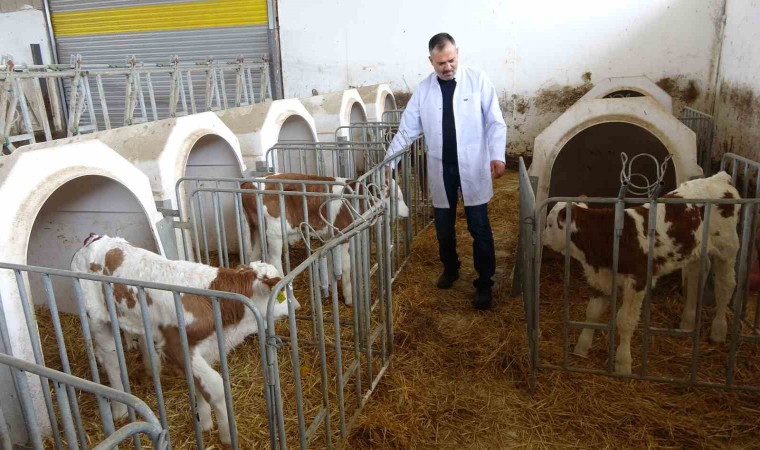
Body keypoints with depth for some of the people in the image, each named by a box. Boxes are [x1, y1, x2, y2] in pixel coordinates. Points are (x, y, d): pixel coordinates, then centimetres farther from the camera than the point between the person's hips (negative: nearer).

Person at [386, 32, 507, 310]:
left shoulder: (478, 80, -4)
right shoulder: (423, 90, 2)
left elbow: (495, 122, -4)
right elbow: (406, 130, 4)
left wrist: (498, 155, -15)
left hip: (473, 167, -2)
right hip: (441, 169, 3)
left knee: (479, 228, 1)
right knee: (444, 226, 14)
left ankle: (484, 283, 14)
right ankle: (450, 268, 37)